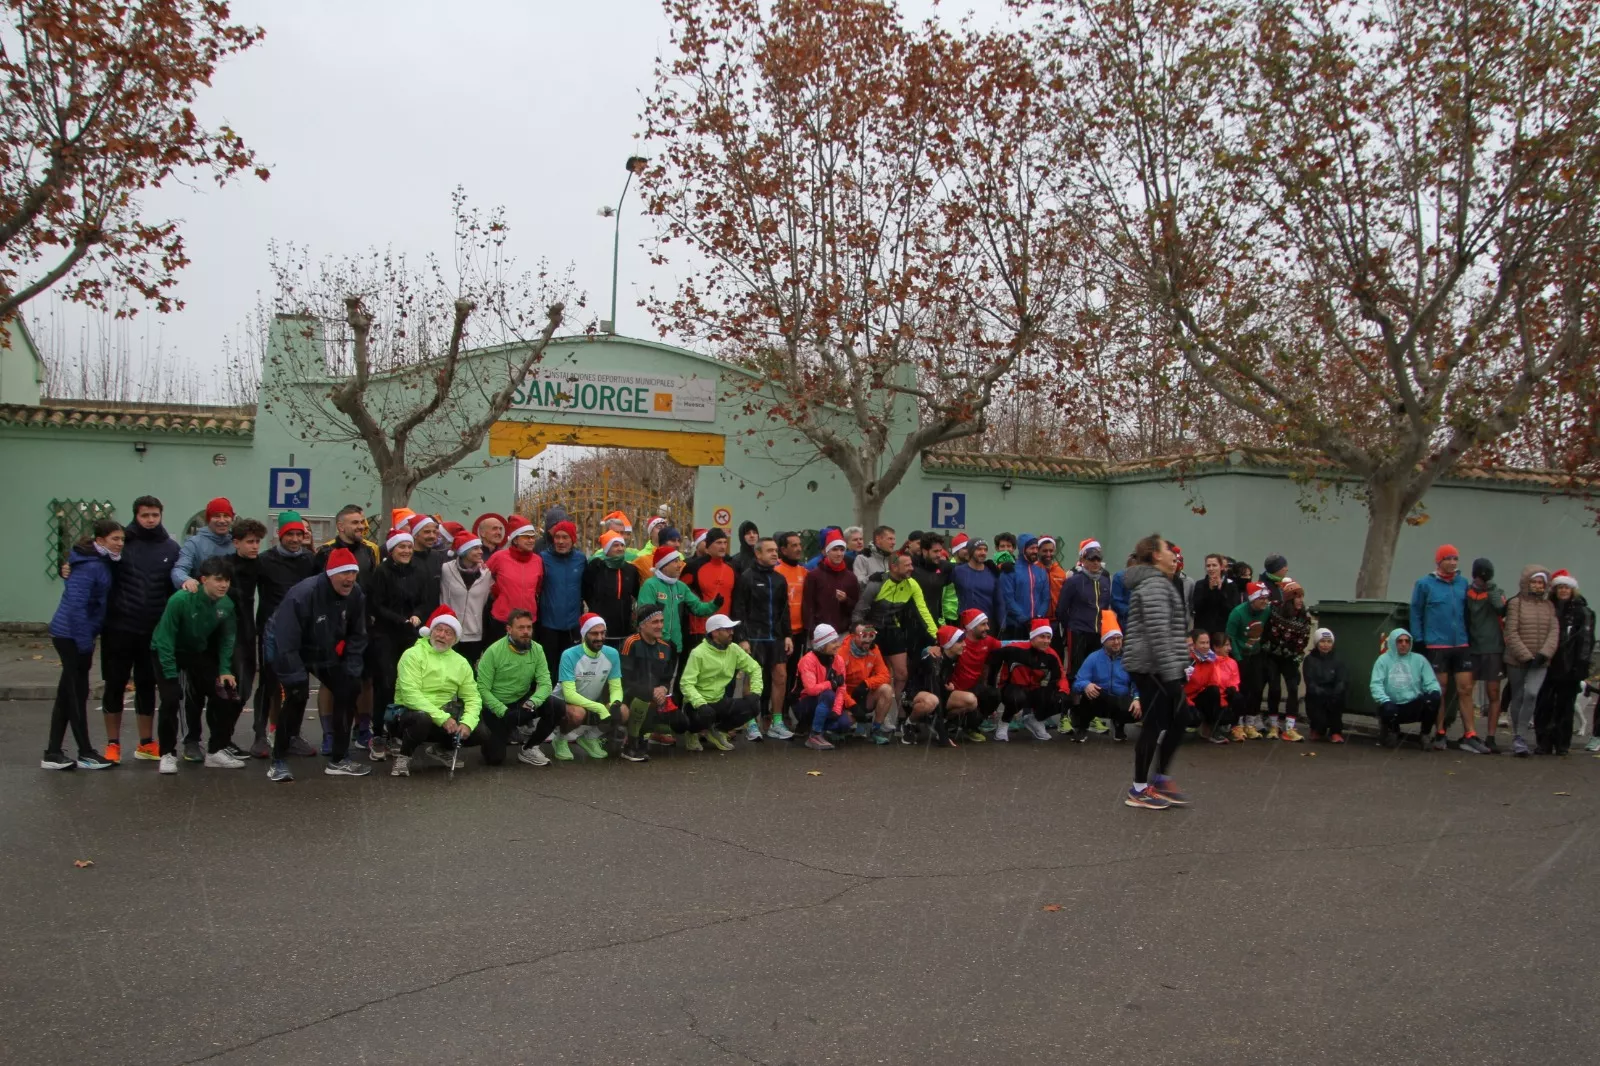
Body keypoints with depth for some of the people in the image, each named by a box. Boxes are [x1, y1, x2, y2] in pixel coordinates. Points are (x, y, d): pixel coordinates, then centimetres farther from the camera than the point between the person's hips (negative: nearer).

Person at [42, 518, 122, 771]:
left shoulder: (102, 562, 10)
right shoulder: (89, 566, -19)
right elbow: (76, 604, -24)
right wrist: (85, 641, -24)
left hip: (71, 634, 9)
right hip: (73, 635, -9)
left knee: (68, 693, 11)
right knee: (77, 693, -1)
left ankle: (52, 753, 17)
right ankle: (85, 754, 7)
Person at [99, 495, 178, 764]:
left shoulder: (171, 548, 4)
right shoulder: (121, 542, -4)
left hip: (154, 631, 2)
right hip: (119, 628, -2)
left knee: (147, 686, 12)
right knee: (115, 685, 7)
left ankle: (146, 743, 21)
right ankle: (113, 744, 17)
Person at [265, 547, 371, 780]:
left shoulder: (356, 595, -16)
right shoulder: (303, 595, -35)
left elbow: (357, 636, -5)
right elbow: (286, 642, -34)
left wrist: (352, 670, -12)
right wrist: (296, 678, -33)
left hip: (325, 652, 6)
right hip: (285, 648, -6)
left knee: (348, 690, -3)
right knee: (297, 697, -23)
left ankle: (339, 760, 8)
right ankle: (278, 762, -6)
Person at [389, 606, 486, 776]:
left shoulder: (461, 663, 7)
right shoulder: (413, 655, -10)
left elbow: (472, 698, 5)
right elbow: (410, 694, -21)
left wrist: (467, 722, -17)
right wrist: (442, 718, -27)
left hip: (445, 716, 5)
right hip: (411, 712, -5)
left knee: (482, 733, -12)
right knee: (422, 719, -40)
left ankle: (439, 749, 15)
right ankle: (404, 757, -9)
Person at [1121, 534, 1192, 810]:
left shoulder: (1154, 582, 21)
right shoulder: (1155, 583, -14)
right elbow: (1159, 632, -23)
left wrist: (1177, 669, 27)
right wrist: (1171, 673, -25)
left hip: (1153, 667, 10)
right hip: (1153, 668, -10)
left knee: (1174, 724, 12)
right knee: (1154, 725, -4)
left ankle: (1161, 780, 20)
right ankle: (1139, 790, 3)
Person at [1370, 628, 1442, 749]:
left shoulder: (1419, 659, 7)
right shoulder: (1383, 660, 1)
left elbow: (1431, 681, -1)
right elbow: (1376, 684, -10)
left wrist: (1435, 691, -25)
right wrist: (1386, 701, -28)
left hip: (1415, 706, 1)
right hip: (1393, 706, -1)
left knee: (1433, 698, -28)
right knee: (1388, 710, -36)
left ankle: (1424, 736, -5)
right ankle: (1392, 731, 6)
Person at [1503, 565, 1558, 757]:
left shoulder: (1549, 606, 10)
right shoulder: (1515, 603, -1)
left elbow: (1554, 633, 2)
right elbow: (1511, 633, -6)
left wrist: (1543, 654, -12)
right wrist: (1526, 656, -12)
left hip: (1540, 662, 1)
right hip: (1516, 660, -1)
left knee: (1531, 694, -18)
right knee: (1518, 698, 5)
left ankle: (1520, 738, -14)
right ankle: (1518, 739, 16)